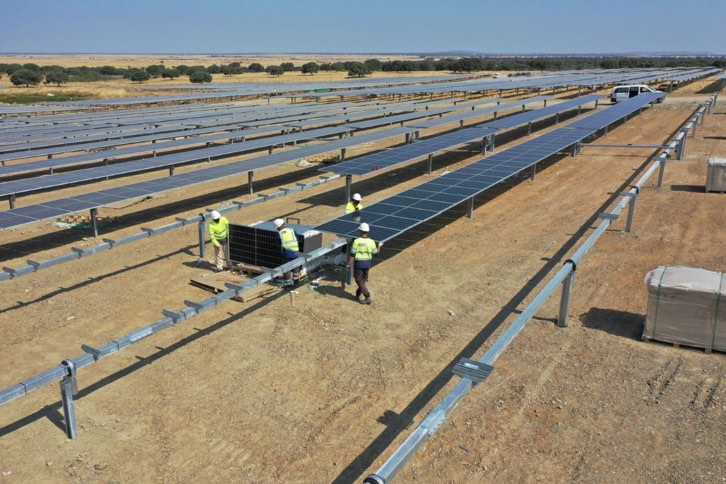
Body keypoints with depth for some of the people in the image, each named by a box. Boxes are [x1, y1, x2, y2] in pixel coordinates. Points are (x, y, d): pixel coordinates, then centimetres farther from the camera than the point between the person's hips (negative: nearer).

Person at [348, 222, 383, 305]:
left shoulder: (357, 241, -16)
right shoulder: (371, 242, -7)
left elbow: (352, 254, -14)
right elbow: (375, 253, 1)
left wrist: (349, 263, -4)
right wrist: (379, 246, 19)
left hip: (358, 263, -4)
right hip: (368, 263, 4)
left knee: (359, 280, 4)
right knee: (363, 279, 22)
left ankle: (368, 297, -3)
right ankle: (358, 295, 35)